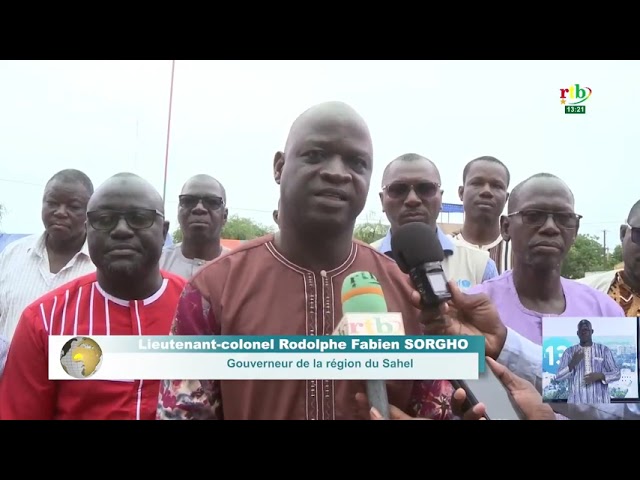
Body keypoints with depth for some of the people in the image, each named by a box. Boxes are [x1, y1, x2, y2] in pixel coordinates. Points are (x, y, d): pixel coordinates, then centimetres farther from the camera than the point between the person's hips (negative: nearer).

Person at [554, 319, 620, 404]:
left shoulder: (604, 350, 7)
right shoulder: (569, 352, 6)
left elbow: (616, 373, 5)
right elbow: (558, 377, -1)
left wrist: (599, 375, -14)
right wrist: (572, 363, -18)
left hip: (599, 403, 0)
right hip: (577, 403, 0)